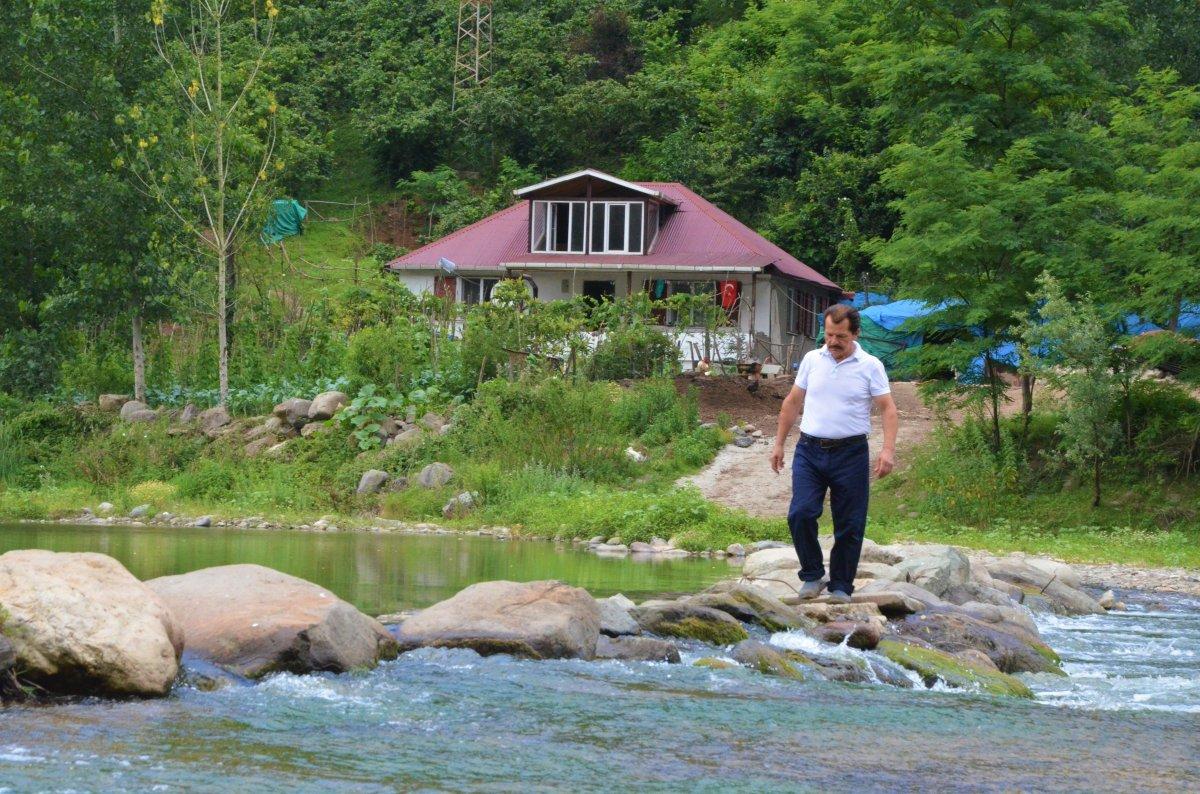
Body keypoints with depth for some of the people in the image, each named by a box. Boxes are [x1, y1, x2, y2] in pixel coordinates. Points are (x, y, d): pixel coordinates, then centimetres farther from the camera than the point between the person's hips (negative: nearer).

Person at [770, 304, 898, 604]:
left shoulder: (870, 366, -1)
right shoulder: (812, 360, 8)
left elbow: (888, 409, -4)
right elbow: (792, 403, 16)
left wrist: (888, 449, -17)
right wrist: (779, 443, 14)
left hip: (850, 453, -2)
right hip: (810, 450, 2)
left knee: (849, 525, 1)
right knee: (801, 514, -12)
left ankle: (841, 587, 12)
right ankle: (812, 576, 5)